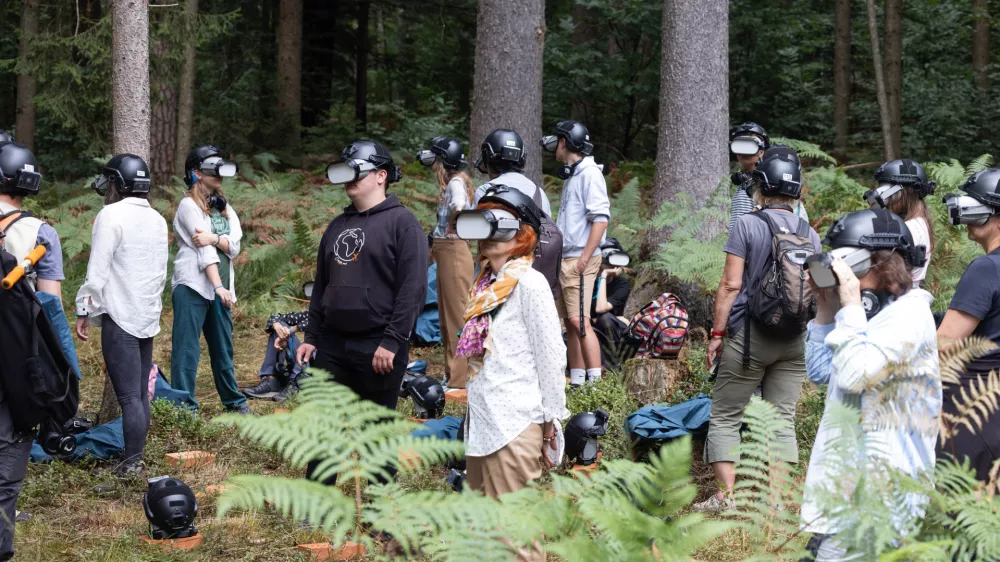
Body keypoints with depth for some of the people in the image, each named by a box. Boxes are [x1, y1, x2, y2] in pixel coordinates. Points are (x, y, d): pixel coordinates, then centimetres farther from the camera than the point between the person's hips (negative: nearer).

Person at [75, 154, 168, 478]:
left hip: (119, 317, -8)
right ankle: (136, 457, 16)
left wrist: (84, 311, -5)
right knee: (141, 393, 11)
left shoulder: (112, 216, -12)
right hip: (149, 317, 8)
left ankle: (132, 463, -7)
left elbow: (97, 272, -14)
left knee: (129, 395, -8)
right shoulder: (157, 220, 11)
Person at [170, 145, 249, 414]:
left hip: (219, 289, 7)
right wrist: (218, 286, -17)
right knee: (187, 350, -6)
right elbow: (203, 250, -12)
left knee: (223, 348, 16)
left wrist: (214, 238, -17)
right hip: (193, 286, -7)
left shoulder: (224, 208, 16)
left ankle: (233, 401, 25)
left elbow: (234, 246, 3)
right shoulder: (189, 205, -4)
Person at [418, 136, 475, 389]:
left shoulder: (456, 182, -12)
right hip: (444, 250, 10)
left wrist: (452, 227, -13)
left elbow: (459, 208, -30)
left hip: (454, 251, -10)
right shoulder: (450, 182, 16)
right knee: (447, 313, 15)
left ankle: (461, 376, -2)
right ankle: (452, 372, 23)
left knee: (457, 311, -6)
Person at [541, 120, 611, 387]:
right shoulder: (571, 175, 19)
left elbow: (601, 218, -18)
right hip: (565, 260, 10)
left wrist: (585, 257, -22)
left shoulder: (589, 173, -10)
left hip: (580, 260, -10)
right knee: (570, 322, 10)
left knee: (579, 321, -15)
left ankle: (596, 381, -16)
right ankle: (577, 381, 14)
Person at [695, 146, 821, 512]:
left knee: (725, 417, 5)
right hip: (793, 342, 4)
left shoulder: (747, 225, -8)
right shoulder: (810, 234, 5)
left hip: (749, 336, -4)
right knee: (782, 419, 9)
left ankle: (726, 496, -2)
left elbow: (731, 285, -11)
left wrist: (717, 333, -5)